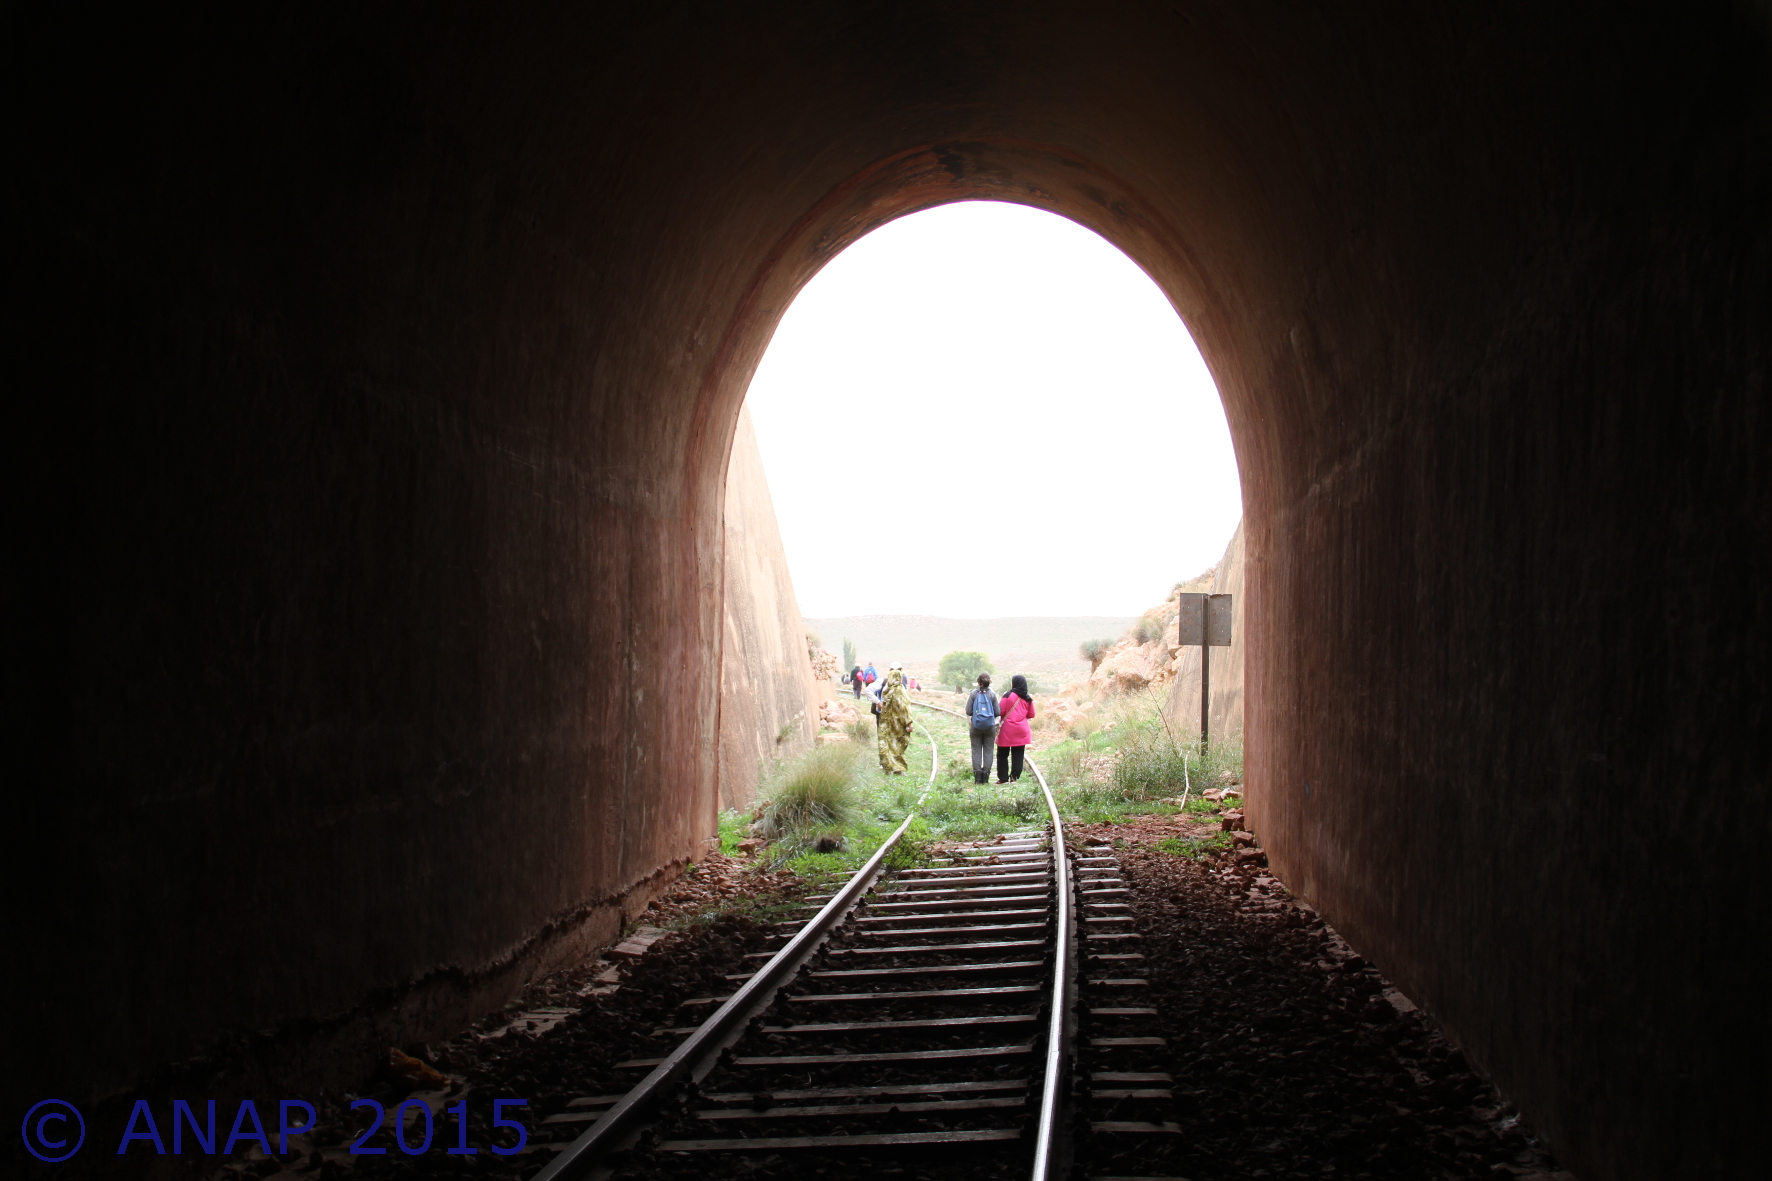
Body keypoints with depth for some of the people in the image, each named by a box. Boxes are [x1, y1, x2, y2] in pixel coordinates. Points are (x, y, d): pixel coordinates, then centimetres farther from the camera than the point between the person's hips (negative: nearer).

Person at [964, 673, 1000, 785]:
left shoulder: (973, 694, -6)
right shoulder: (992, 695, -6)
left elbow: (968, 711, -6)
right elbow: (998, 712, -5)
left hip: (976, 726, 0)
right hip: (990, 726, 0)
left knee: (976, 751, 5)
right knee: (988, 751, 7)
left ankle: (977, 777, -1)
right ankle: (985, 777, 4)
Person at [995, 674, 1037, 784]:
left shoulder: (1007, 696, -10)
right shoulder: (1028, 698, 3)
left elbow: (1001, 711, -11)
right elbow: (1031, 715, 8)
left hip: (1007, 730, -4)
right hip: (1021, 731, 4)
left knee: (1002, 755, 7)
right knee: (1018, 755, 8)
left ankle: (1003, 778, 5)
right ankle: (1014, 777, 4)